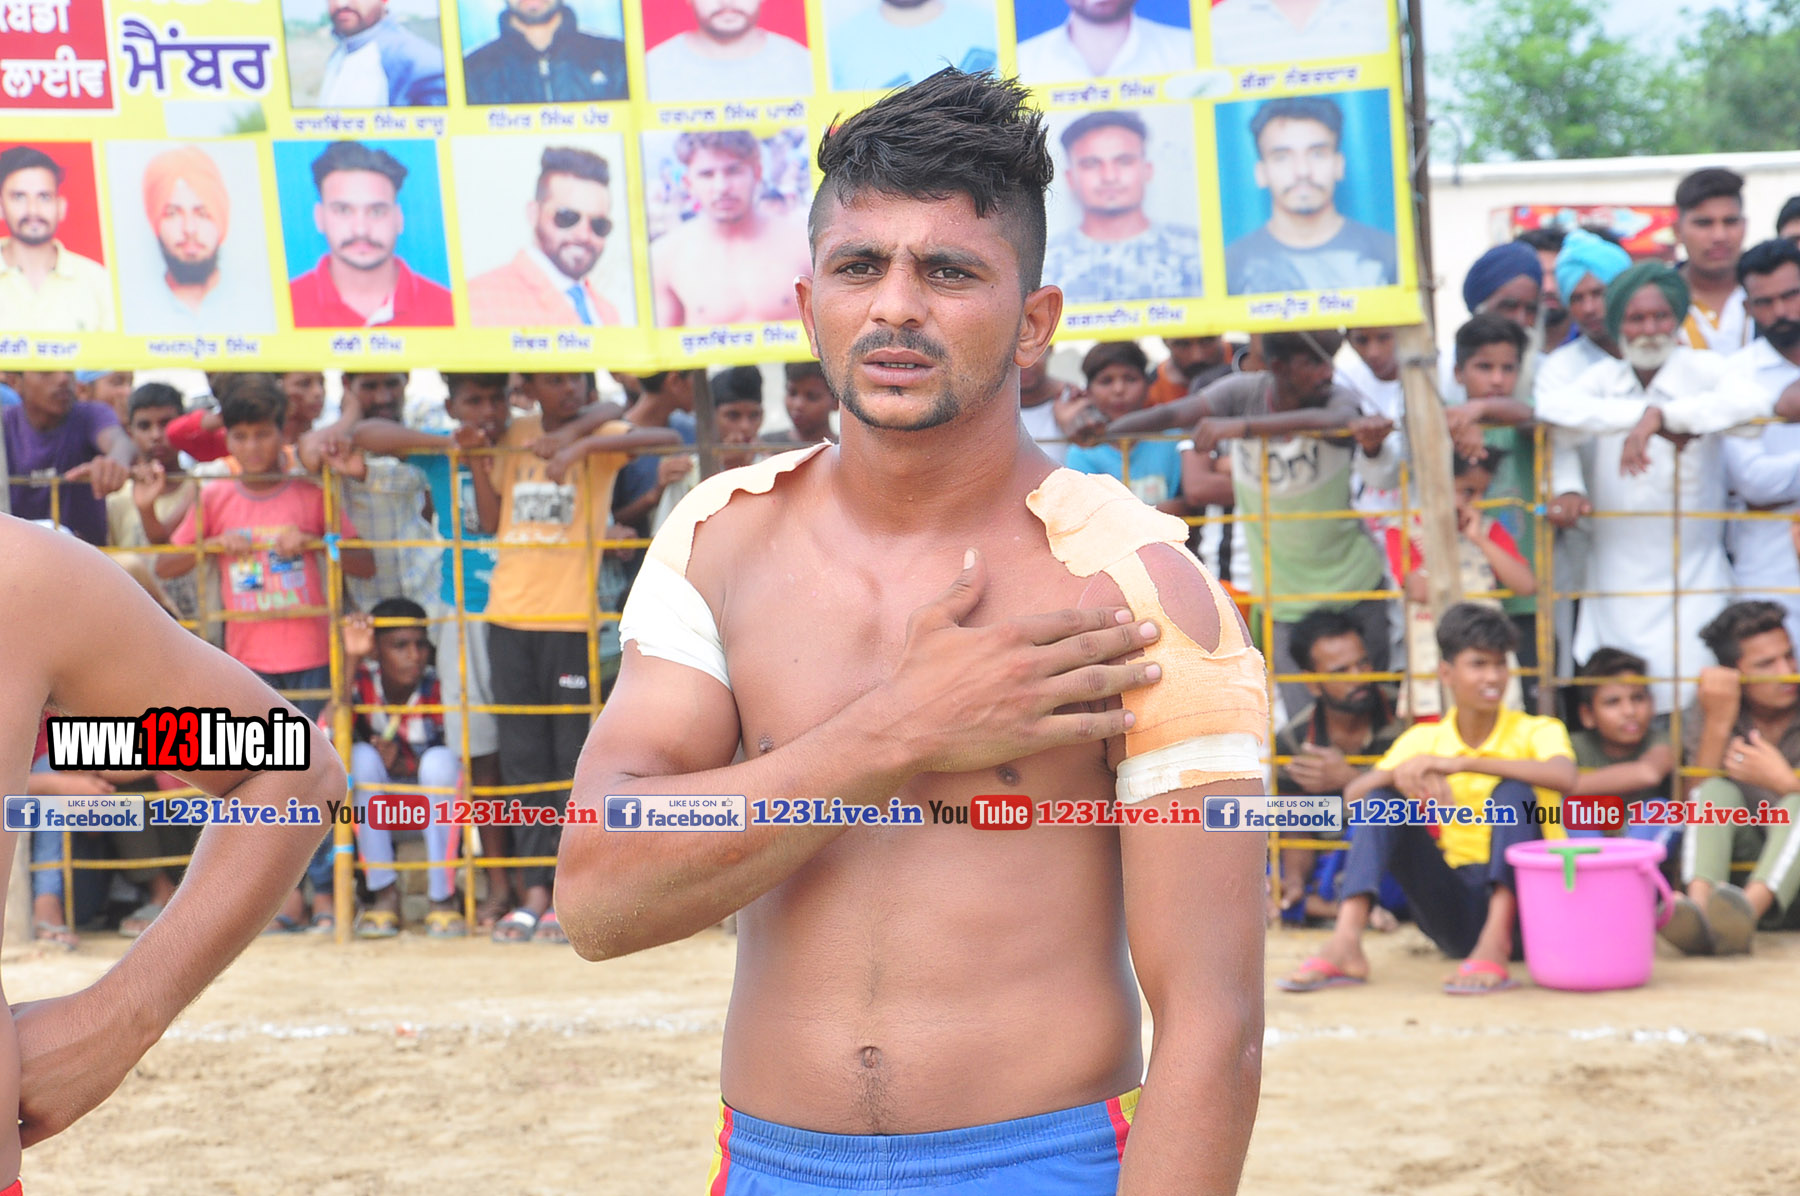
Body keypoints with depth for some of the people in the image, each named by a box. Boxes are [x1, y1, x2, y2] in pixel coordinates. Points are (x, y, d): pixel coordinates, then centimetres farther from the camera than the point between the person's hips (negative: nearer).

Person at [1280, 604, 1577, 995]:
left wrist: (1461, 763, -30)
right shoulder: (1423, 740, 7)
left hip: (1519, 903, -3)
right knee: (1382, 798, -12)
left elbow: (1564, 777, -28)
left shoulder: (1535, 732, -3)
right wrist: (1401, 772, -28)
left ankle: (1495, 947, -40)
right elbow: (1352, 796, -7)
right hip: (1457, 913, 3)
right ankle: (1346, 944, -30)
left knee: (1513, 791, -25)